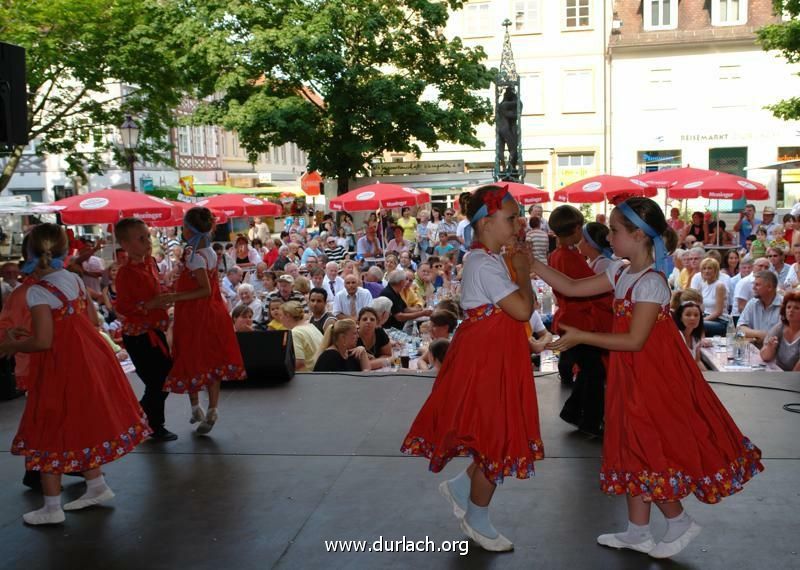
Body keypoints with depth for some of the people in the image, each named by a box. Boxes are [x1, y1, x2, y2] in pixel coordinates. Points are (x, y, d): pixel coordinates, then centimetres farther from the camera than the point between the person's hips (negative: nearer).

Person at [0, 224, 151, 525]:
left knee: (51, 432, 7)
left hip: (60, 366, -7)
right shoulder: (75, 279, 3)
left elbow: (43, 341, -21)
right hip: (89, 360, 7)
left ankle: (52, 508, 16)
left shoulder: (37, 292, -18)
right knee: (82, 425, 22)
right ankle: (97, 486, 34)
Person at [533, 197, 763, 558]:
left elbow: (634, 340, -24)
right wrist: (530, 264, 4)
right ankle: (638, 531, 27)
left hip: (652, 375, -9)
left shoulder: (651, 282, -21)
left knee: (648, 450, 0)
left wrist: (580, 337, -22)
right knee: (633, 448, 15)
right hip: (633, 374, 9)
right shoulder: (621, 273, 5)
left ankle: (679, 522, 22)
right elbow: (573, 288, 9)